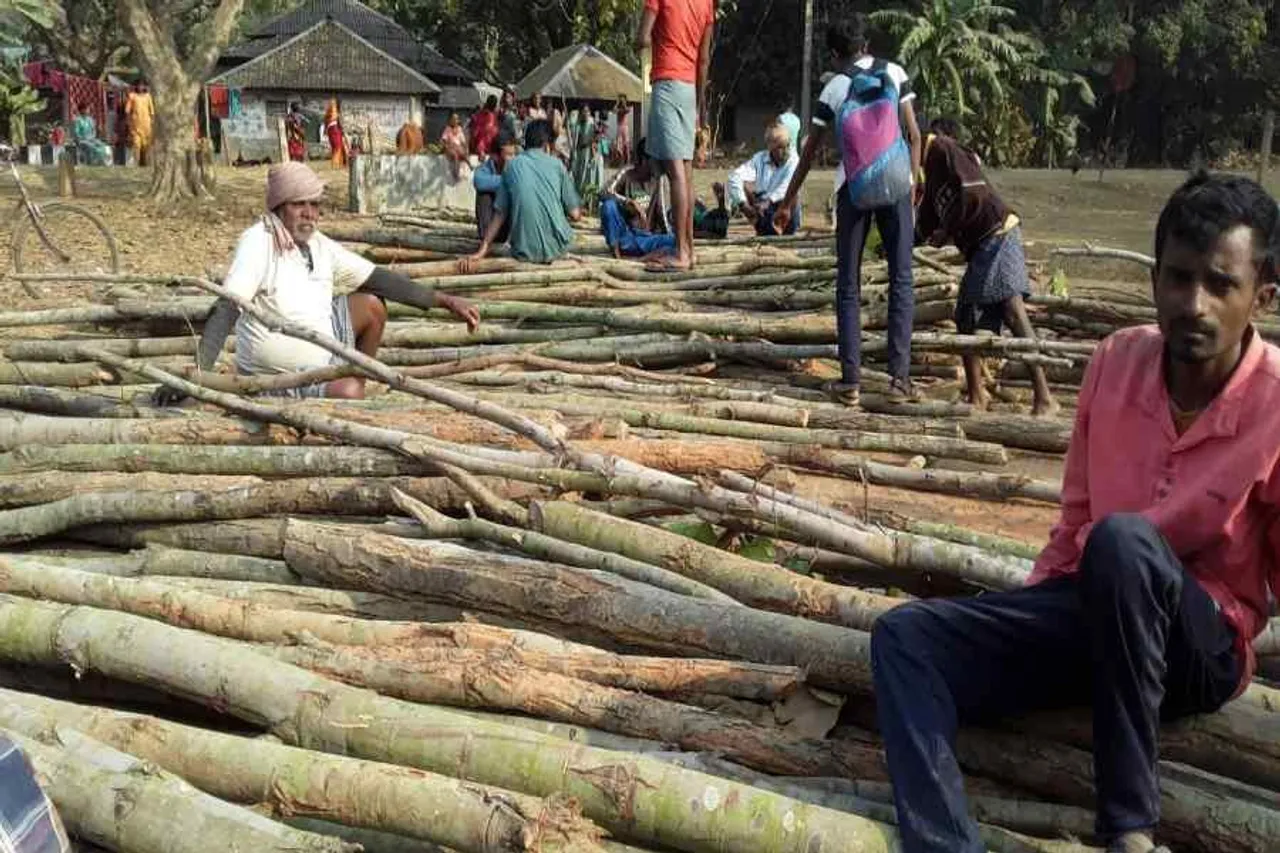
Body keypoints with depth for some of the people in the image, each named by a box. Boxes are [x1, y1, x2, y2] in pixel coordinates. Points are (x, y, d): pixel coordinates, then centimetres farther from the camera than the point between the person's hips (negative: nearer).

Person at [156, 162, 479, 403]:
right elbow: (226, 309, -31)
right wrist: (196, 374, -42)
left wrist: (445, 301, 0)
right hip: (280, 378, -8)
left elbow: (380, 279, 4)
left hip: (321, 353, 8)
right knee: (347, 395, -31)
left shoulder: (320, 246, 1)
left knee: (371, 306, 9)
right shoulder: (259, 242, -21)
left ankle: (356, 384, 18)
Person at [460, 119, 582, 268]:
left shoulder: (512, 166, 7)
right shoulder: (556, 165, 2)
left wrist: (481, 253, 8)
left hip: (524, 251, 2)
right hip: (555, 248, -1)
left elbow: (500, 214, 5)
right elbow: (575, 214, 2)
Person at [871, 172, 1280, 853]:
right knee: (905, 637, -15)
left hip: (1203, 646, -5)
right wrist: (1024, 621, 9)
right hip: (1089, 610, 5)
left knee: (1123, 539, -37)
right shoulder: (1119, 358, -2)